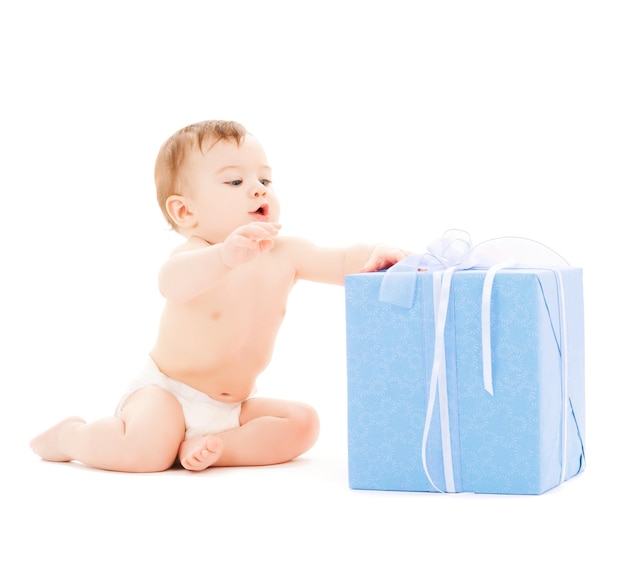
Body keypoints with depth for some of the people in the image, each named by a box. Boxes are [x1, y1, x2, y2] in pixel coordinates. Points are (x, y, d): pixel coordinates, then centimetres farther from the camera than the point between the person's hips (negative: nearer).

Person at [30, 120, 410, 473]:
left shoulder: (285, 254, -3)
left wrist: (375, 257, -32)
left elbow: (343, 263, -7)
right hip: (166, 394, -6)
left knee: (303, 423, -7)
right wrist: (226, 256, -67)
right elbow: (173, 282, -46)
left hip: (234, 404, 6)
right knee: (145, 453, -28)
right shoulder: (195, 255, -23)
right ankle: (70, 435, 4)